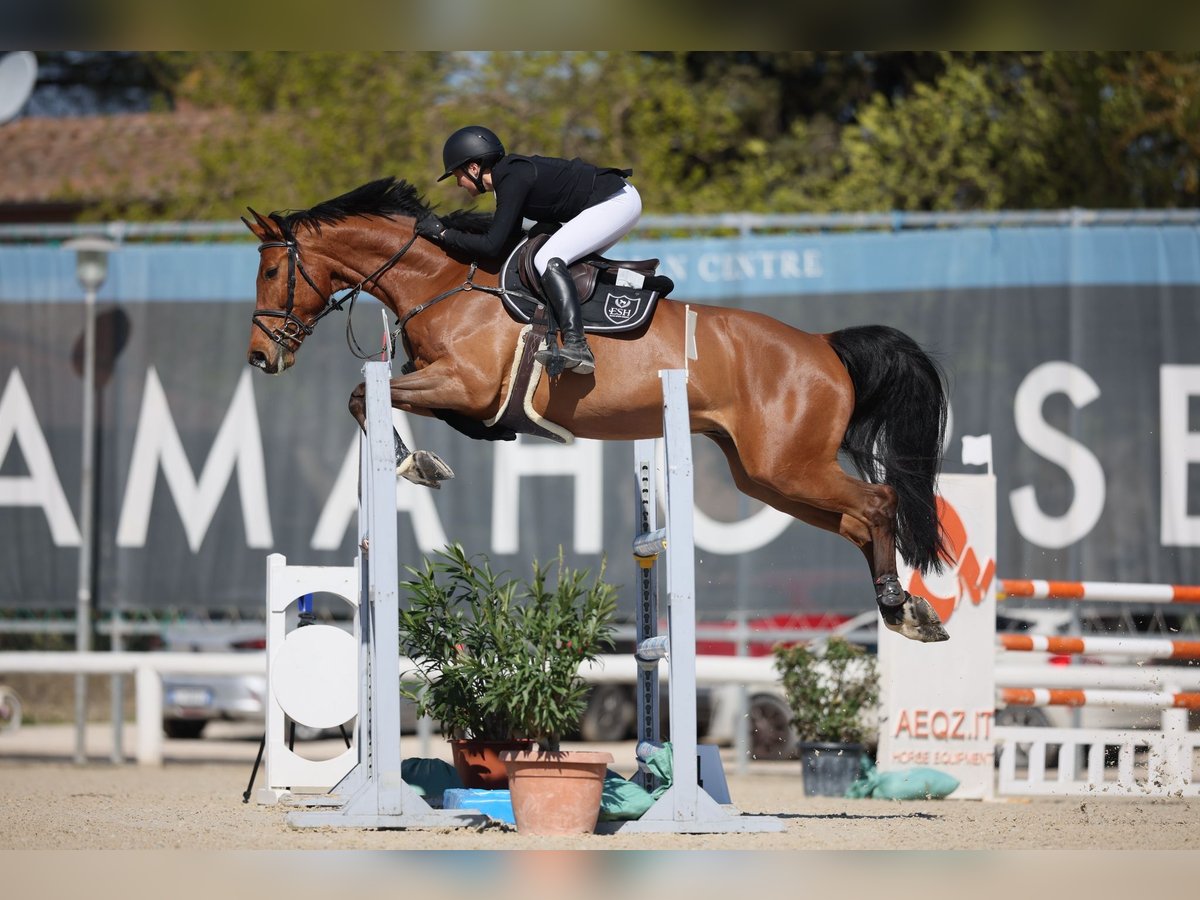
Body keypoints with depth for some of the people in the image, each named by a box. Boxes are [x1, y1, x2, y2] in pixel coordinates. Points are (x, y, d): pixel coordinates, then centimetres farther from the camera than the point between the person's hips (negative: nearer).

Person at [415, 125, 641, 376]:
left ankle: (577, 346, -32)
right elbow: (509, 240, 18)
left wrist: (442, 233, -13)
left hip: (618, 202, -11)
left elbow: (492, 245, -22)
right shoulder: (510, 174, 11)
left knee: (548, 260, -20)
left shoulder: (513, 180, -18)